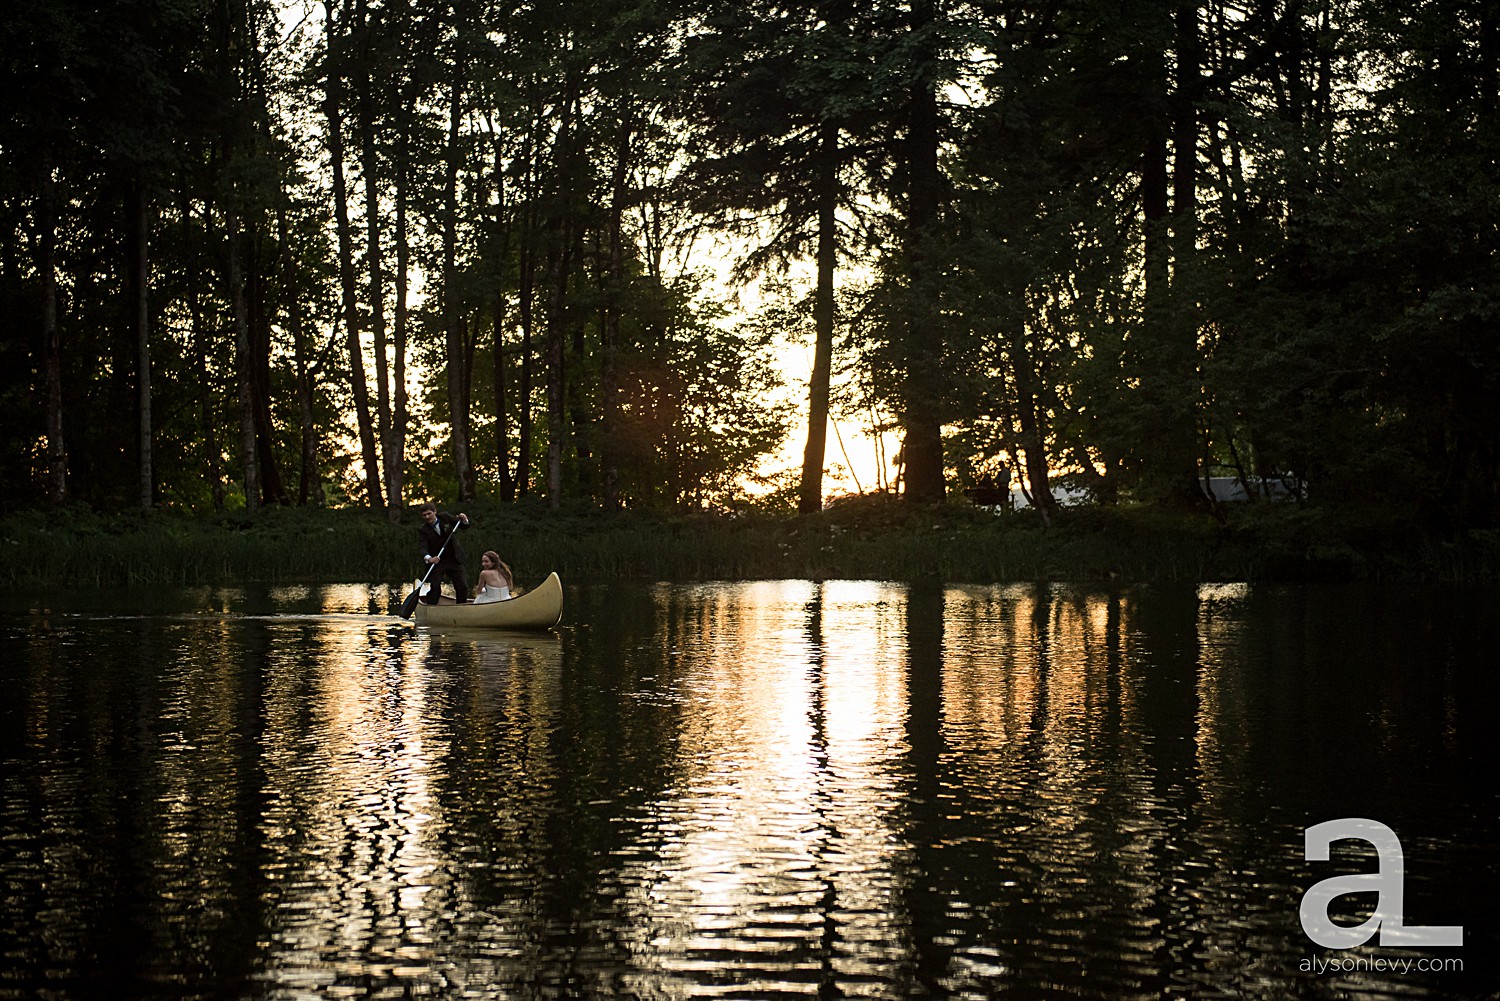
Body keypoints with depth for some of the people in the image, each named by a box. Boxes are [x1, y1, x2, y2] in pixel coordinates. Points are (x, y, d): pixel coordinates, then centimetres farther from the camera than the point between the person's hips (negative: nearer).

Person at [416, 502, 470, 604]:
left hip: (454, 560, 3)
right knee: (434, 588, -13)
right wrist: (429, 558, -46)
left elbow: (464, 526, 7)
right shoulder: (423, 530, -11)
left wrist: (464, 520, -17)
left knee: (463, 586, 3)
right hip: (436, 561, -3)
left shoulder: (444, 517, -2)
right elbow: (423, 547, -26)